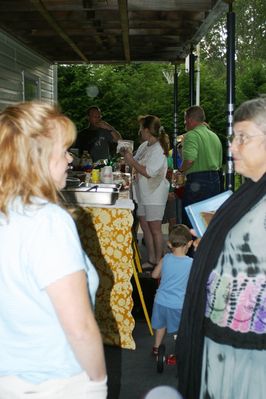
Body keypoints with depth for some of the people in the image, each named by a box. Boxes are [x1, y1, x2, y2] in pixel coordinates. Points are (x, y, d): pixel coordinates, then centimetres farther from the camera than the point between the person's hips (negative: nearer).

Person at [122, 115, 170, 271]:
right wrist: (128, 156, -1)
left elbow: (148, 172, -23)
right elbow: (138, 165, 14)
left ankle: (158, 262, 9)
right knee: (145, 226, 13)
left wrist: (131, 161, -17)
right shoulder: (144, 146, 9)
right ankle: (151, 260, 22)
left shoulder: (158, 150, -17)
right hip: (143, 193, 9)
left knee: (155, 229, -1)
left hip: (155, 195, -9)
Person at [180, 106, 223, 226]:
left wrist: (181, 171, -8)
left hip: (196, 181, -8)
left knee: (190, 221, 2)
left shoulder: (191, 135, -10)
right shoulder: (215, 136, 16)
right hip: (215, 179, 8)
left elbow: (189, 160, -25)